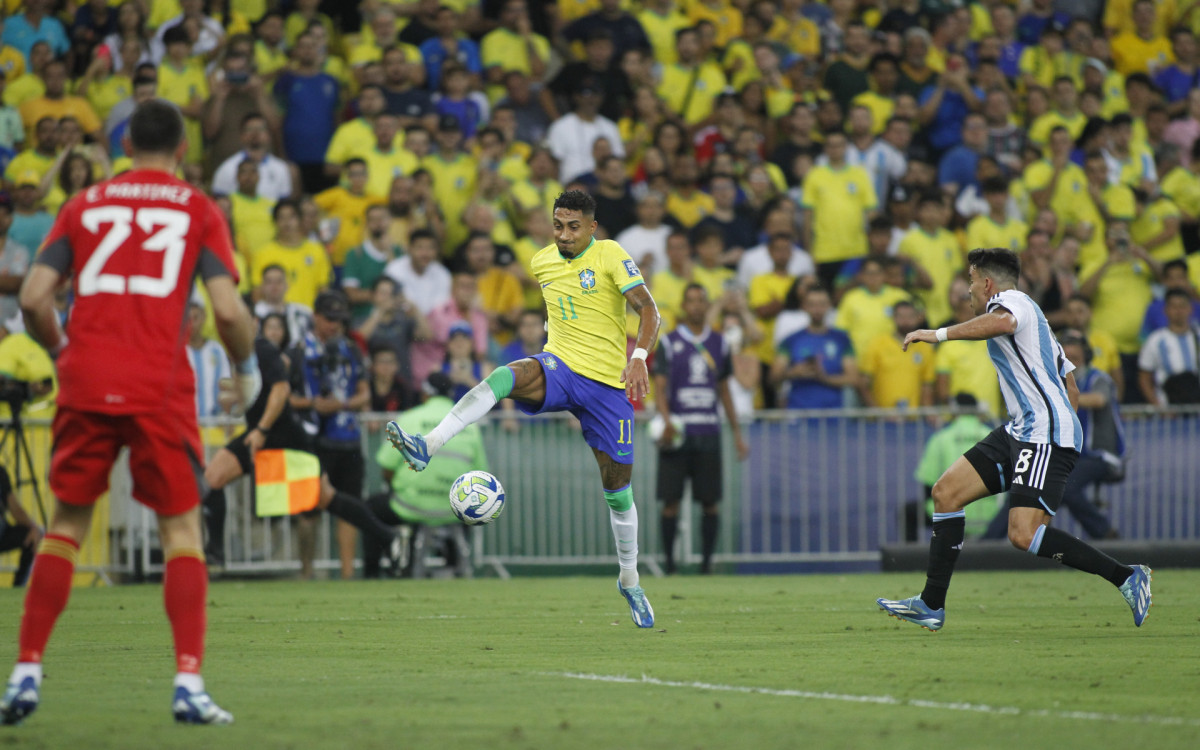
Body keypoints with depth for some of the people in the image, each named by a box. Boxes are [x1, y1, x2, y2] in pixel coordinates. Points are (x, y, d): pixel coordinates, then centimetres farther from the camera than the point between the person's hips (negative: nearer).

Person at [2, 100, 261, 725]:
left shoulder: (84, 205, 12)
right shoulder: (198, 210, 7)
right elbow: (228, 310, -3)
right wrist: (247, 368, 15)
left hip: (86, 385, 2)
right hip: (160, 387, -2)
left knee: (65, 526, 13)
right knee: (181, 529, 5)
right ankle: (188, 681, -7)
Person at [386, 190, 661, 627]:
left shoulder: (609, 255, -8)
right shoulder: (542, 263, 8)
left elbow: (648, 310, -15)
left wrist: (639, 357, -30)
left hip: (608, 382, -2)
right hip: (559, 366, 3)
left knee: (617, 487, 4)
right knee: (505, 376, -32)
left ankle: (630, 582, 24)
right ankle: (427, 447, -45)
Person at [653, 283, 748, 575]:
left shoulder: (718, 343, 12)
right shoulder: (669, 343, 3)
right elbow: (659, 387, -3)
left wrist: (737, 433, 15)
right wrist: (666, 419, -22)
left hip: (709, 431, 2)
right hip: (677, 429, -2)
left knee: (710, 501, 0)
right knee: (671, 500, -4)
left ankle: (707, 560, 7)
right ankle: (669, 560, 2)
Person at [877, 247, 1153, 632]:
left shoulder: (1010, 299, -4)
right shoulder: (1027, 312, 28)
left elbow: (1003, 322, -32)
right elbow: (1071, 387, 30)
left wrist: (940, 334, -29)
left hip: (1046, 434, -11)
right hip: (1021, 430, 11)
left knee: (1024, 534, -20)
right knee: (946, 492, 5)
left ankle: (1125, 576, -14)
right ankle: (931, 605, 6)